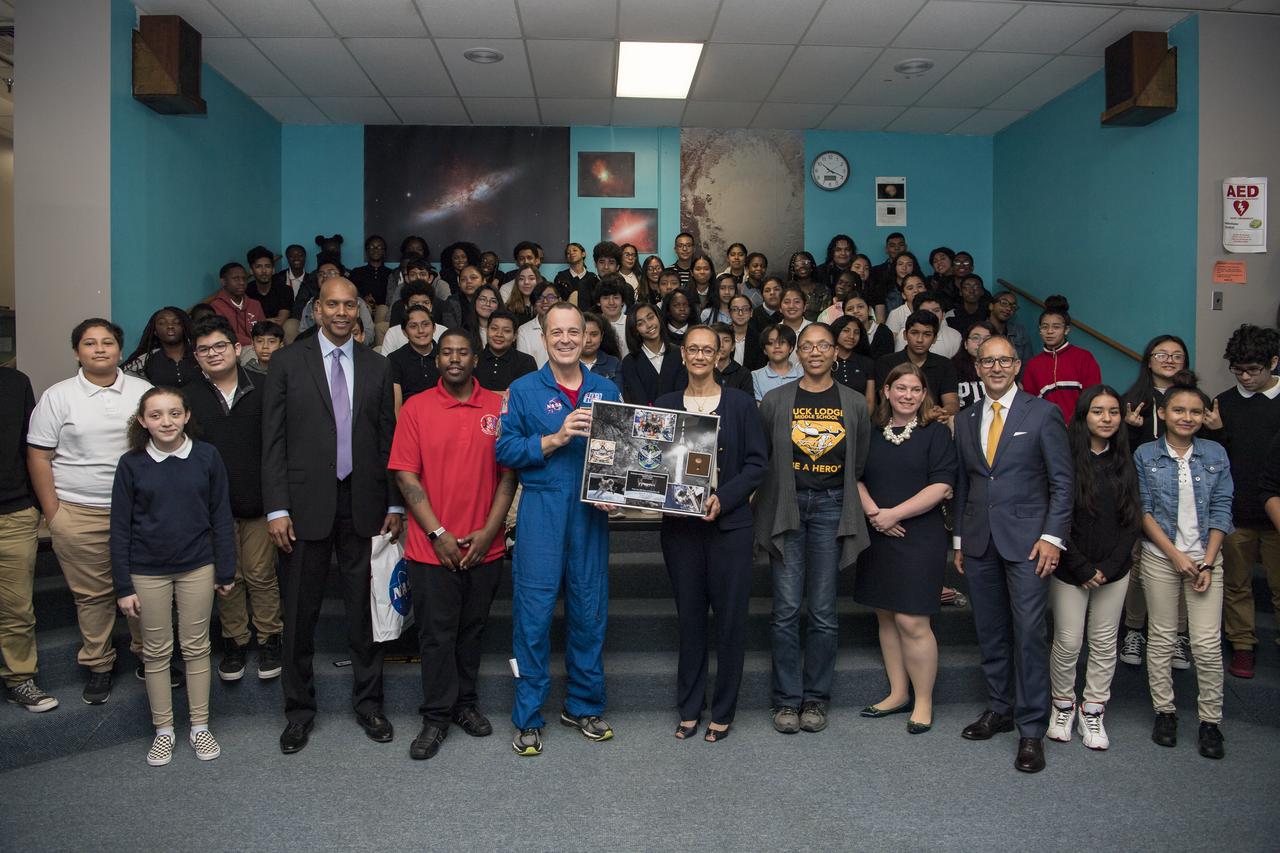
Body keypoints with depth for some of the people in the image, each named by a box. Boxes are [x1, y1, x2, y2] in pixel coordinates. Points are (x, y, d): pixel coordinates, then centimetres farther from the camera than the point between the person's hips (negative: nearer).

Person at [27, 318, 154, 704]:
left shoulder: (144, 392, 5)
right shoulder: (58, 397, 1)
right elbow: (38, 456, 2)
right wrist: (51, 512, -3)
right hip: (79, 514, -1)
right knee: (92, 594, 6)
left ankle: (147, 654, 25)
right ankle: (98, 666, 22)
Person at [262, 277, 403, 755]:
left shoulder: (376, 367, 8)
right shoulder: (288, 362, 2)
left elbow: (387, 441, 8)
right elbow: (273, 441, -1)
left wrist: (394, 504, 4)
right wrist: (277, 508, -8)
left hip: (363, 504, 2)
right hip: (307, 504, -1)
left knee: (364, 609, 10)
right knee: (300, 613, 8)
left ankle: (367, 702, 25)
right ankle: (299, 709, 24)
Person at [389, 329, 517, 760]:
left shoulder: (498, 407, 2)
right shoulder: (416, 407, -2)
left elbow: (508, 474, 2)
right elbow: (407, 476, -5)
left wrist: (488, 531, -7)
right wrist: (438, 534, -11)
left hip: (484, 547, 2)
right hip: (431, 547, -2)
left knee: (472, 630, 14)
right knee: (436, 633, 5)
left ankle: (466, 704, 31)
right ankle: (436, 717, 19)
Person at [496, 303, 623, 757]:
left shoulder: (606, 391, 11)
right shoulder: (524, 390, 3)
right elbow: (505, 450, -4)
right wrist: (556, 438, -15)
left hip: (592, 513, 3)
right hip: (541, 512, -2)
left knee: (590, 611, 9)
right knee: (533, 614, 0)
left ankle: (583, 706, 26)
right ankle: (528, 718, 13)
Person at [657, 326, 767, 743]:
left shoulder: (741, 402, 3)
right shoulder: (666, 404, 10)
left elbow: (757, 462, -1)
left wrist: (723, 498, -14)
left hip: (729, 522, -2)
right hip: (680, 523, 2)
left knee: (730, 618, 2)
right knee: (689, 617, 8)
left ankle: (723, 712, 16)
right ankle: (689, 709, 22)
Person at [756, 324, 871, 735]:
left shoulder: (854, 404, 8)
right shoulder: (775, 400, 5)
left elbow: (859, 463, 13)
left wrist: (847, 502, 10)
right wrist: (780, 492, 4)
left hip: (831, 507, 1)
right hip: (786, 508, -1)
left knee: (823, 612, 4)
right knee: (786, 609, -1)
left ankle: (815, 698, 17)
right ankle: (787, 700, 10)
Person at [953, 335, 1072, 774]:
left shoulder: (1042, 413, -1)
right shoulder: (965, 420, 12)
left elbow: (1062, 482, -3)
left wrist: (1052, 536, -11)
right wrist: (958, 539, 12)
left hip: (1026, 539, -4)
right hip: (979, 541, 5)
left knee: (1029, 633, -5)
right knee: (991, 633, 11)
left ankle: (1032, 730, 5)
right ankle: (1000, 709, 26)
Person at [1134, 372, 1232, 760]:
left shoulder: (1215, 454, 3)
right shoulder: (1145, 455, -1)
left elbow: (1221, 511, 2)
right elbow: (1144, 510, -3)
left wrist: (1208, 563, -6)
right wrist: (1176, 555, -10)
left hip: (1205, 556, 1)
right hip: (1160, 557, -1)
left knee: (1208, 643, -2)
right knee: (1161, 638, 6)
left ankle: (1210, 720, 11)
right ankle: (1164, 711, 20)